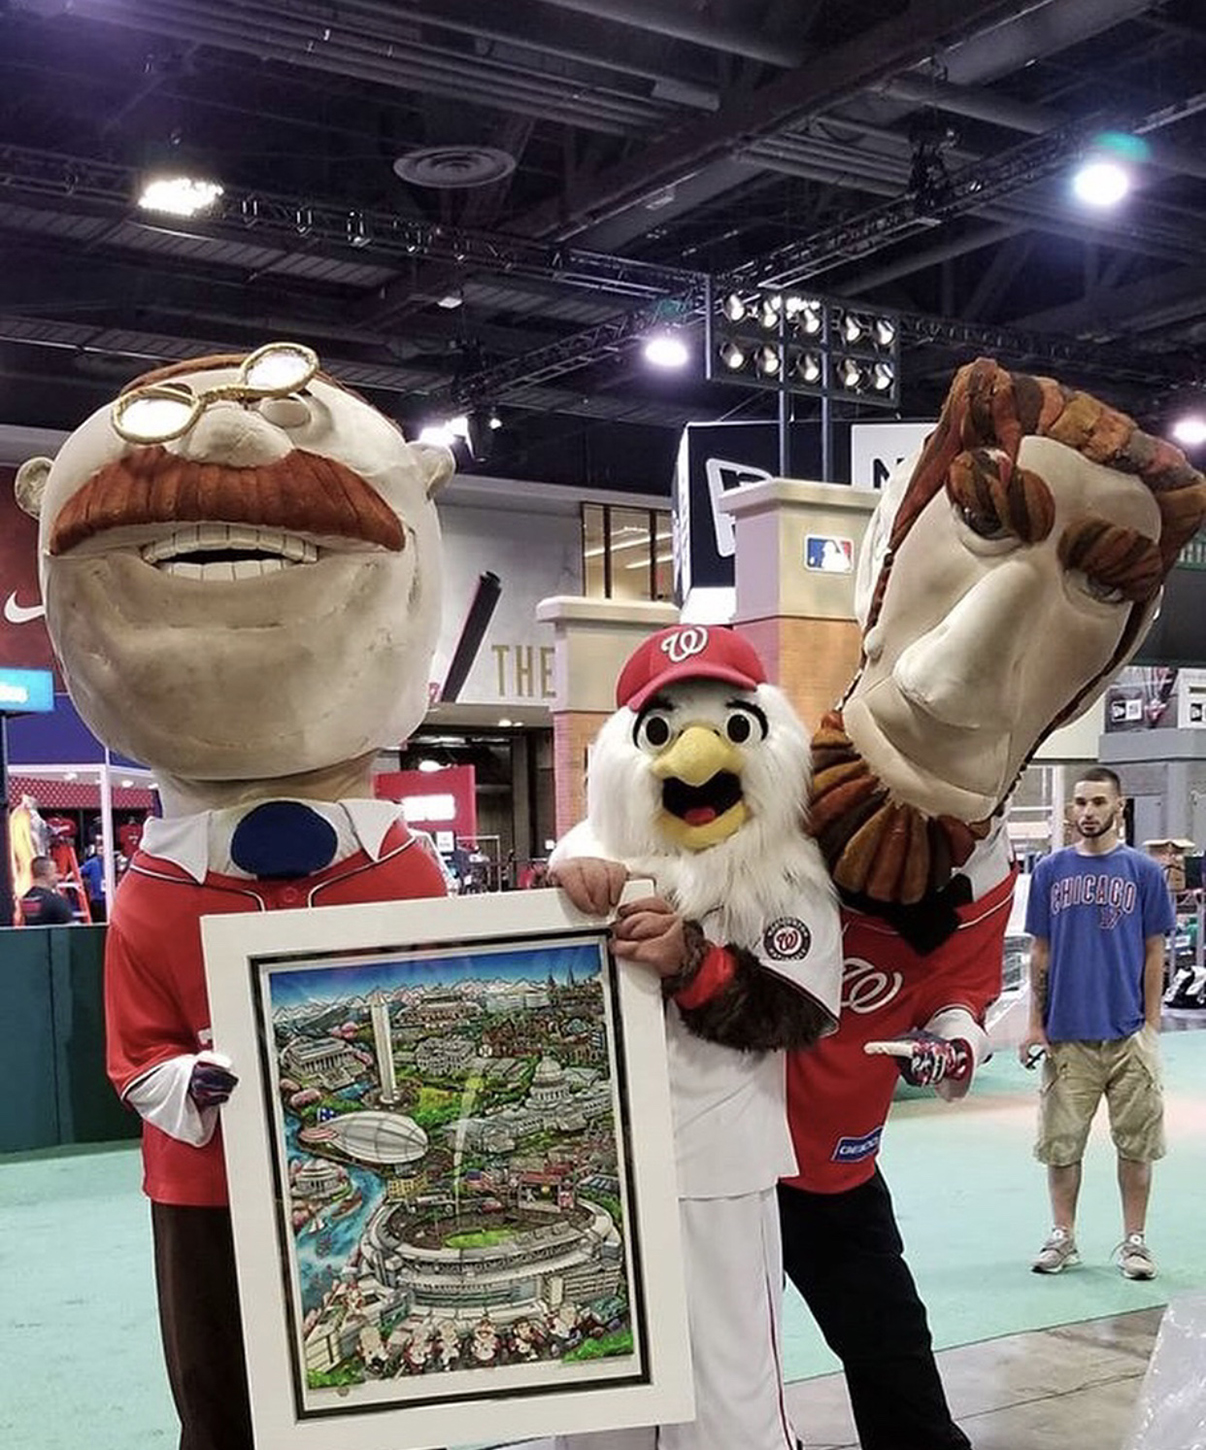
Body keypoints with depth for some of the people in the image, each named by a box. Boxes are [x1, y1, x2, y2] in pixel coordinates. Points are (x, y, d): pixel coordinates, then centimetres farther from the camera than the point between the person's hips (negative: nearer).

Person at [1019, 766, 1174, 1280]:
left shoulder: (1144, 871, 2)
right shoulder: (1050, 870, 6)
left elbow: (1153, 954, 3)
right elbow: (1041, 953, 8)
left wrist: (1151, 1026, -3)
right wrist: (1036, 1025, 3)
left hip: (1129, 1035, -1)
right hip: (1065, 1035, 1)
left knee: (1136, 1142, 6)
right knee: (1061, 1141, 6)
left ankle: (1134, 1241, 19)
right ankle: (1062, 1238, 21)